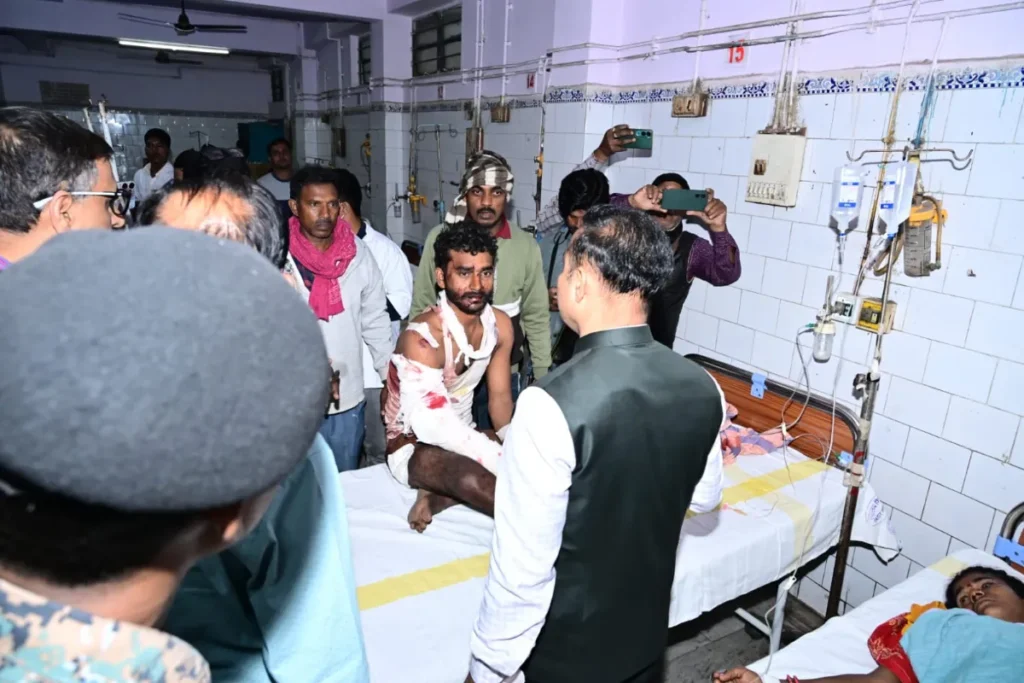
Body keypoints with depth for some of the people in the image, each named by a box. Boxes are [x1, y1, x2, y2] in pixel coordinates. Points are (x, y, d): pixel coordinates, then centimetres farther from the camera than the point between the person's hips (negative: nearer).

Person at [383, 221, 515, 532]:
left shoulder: (500, 325, -6)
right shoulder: (422, 338, -28)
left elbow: (500, 398, -1)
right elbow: (435, 427, -33)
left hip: (461, 436, 8)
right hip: (413, 446, -7)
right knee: (471, 476, -39)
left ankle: (441, 497, -14)